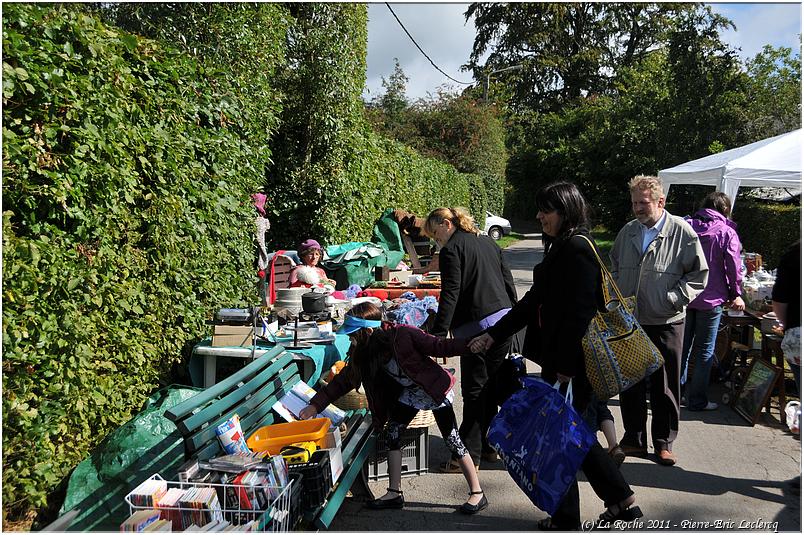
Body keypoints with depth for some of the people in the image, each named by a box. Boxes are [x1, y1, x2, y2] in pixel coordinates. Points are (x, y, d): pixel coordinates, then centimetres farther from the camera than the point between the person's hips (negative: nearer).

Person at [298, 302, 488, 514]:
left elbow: (440, 347, -26)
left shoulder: (403, 335, -30)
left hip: (436, 389, -6)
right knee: (392, 433, 0)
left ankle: (477, 493, 9)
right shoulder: (362, 354, -11)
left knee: (452, 439, -4)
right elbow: (342, 381, -3)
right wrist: (315, 405, -5)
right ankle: (395, 493, 12)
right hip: (408, 393, 6)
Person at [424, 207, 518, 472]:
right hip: (504, 321, 8)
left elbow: (450, 295, -16)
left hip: (479, 327, -8)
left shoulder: (451, 249, -7)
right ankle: (489, 445, 25)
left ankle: (470, 455, 8)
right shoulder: (487, 242, 16)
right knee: (491, 385, 16)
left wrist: (437, 335, -18)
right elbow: (508, 282, 18)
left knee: (474, 391, 0)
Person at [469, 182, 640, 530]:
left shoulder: (577, 249, -17)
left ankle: (566, 518, 21)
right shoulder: (560, 248, 13)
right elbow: (534, 301, 16)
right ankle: (622, 501, 32)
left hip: (573, 363, -10)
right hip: (558, 359, 10)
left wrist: (564, 368, -20)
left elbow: (580, 314, -22)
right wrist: (493, 335, 14)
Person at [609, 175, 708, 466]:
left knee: (665, 386, 7)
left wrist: (673, 299, -14)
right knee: (630, 383, 11)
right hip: (628, 321, 4)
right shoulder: (627, 231, 8)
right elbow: (614, 267, 21)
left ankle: (664, 442, 22)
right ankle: (634, 439, 25)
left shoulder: (682, 231, -6)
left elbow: (699, 273, -5)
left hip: (666, 323, -4)